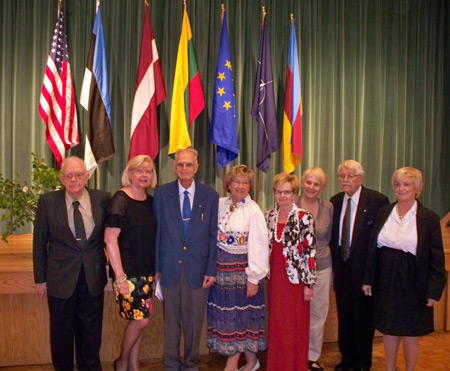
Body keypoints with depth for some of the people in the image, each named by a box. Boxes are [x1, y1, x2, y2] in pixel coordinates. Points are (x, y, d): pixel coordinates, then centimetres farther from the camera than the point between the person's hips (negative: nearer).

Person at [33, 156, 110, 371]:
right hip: (61, 279, -1)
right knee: (61, 336, 15)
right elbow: (39, 243, 0)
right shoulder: (48, 202, -7)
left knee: (91, 335, 15)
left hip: (93, 278, 1)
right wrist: (40, 279, 1)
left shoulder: (102, 199, -4)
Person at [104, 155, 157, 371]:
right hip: (128, 271, -6)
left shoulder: (151, 202, 8)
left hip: (147, 272, 6)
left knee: (138, 321, 11)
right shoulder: (120, 200, -11)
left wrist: (156, 270, 11)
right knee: (141, 319, -5)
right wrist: (120, 276, -17)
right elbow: (110, 240, -15)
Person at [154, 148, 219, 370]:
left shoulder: (210, 196, 1)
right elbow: (156, 233, 3)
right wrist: (156, 267, 0)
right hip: (169, 267, 0)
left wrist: (211, 270, -2)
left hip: (197, 268, 0)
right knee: (171, 319, 11)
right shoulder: (161, 194, 1)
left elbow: (213, 236, 2)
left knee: (194, 320, 10)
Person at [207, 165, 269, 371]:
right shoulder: (220, 205, 3)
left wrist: (254, 277, -13)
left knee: (237, 315, 4)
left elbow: (258, 245, -12)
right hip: (220, 268, 5)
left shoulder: (253, 211, -11)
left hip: (241, 270, -5)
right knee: (224, 315, 11)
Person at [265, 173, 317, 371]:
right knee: (276, 324, 13)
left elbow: (311, 251, -10)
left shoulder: (304, 217, -10)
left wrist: (309, 283, -11)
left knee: (296, 325, 6)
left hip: (296, 277, -4)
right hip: (275, 278, 4)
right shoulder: (269, 216, 5)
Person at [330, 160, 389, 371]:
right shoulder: (335, 201, 6)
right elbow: (333, 236, 10)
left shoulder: (377, 201, -11)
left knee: (363, 316, 9)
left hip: (364, 268, -5)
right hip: (342, 266, 5)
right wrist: (334, 265, 5)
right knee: (344, 315, 16)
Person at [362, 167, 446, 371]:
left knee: (410, 333, 9)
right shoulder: (383, 213, 3)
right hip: (386, 280, 3)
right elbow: (374, 248, 6)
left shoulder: (429, 218, -6)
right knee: (388, 329, 13)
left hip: (413, 283, -3)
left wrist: (434, 291, -8)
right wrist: (368, 279, 5)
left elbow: (436, 259, -5)